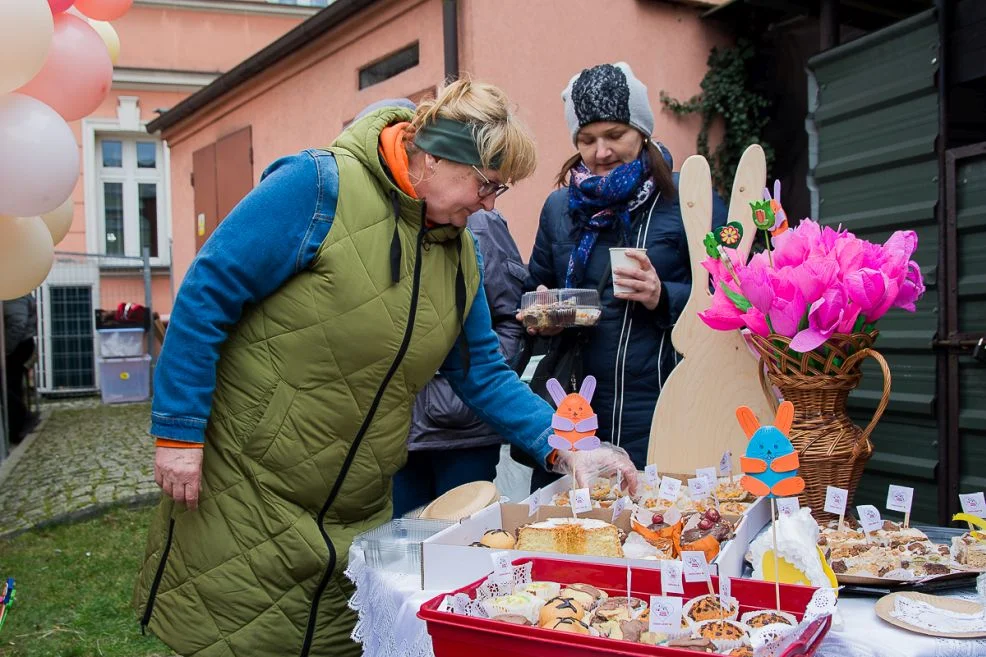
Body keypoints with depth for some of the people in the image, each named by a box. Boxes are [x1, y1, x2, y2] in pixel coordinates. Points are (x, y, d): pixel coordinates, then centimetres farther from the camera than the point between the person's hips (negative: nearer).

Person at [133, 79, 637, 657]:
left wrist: (560, 445, -4)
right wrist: (180, 434, -17)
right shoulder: (319, 187, -18)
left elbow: (483, 374, 8)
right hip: (243, 496, -6)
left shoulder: (459, 251, 5)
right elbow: (207, 294, -17)